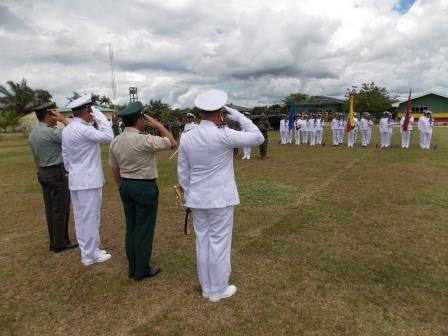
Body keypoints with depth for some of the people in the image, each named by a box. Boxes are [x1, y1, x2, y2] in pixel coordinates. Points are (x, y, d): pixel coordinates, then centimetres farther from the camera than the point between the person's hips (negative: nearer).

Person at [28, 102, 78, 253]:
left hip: (44, 174, 9)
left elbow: (35, 157, 16)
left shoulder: (33, 133, 10)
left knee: (50, 209, 13)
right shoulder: (51, 132, -19)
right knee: (61, 209, 1)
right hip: (57, 174, -9)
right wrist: (63, 119, -13)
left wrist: (39, 173, 22)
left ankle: (54, 242, 22)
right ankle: (61, 243, 10)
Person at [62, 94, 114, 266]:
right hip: (89, 181, -9)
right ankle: (91, 254, 13)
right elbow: (108, 137, -23)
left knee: (81, 217, 14)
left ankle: (86, 251, 27)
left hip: (75, 181, 9)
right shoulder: (83, 129, -19)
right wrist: (99, 115, -16)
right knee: (90, 218, 2)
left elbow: (65, 156, 14)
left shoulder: (67, 130, 10)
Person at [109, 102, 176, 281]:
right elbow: (173, 143, -10)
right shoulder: (144, 140, -19)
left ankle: (133, 268, 28)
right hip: (145, 187, -7)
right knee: (144, 229, 5)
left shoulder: (115, 142, 3)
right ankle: (142, 270, 17)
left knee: (131, 227, 15)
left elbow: (115, 170, 11)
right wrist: (158, 125, -4)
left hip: (126, 186, 7)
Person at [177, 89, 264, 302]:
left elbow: (183, 173, 5)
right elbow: (258, 138, -9)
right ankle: (218, 290, 23)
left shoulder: (186, 138, -1)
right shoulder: (223, 135, -17)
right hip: (220, 199, -5)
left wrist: (189, 197, 17)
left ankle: (206, 288, 30)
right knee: (219, 243, 7)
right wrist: (239, 117, -2)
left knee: (202, 242, 15)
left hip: (197, 200, 5)